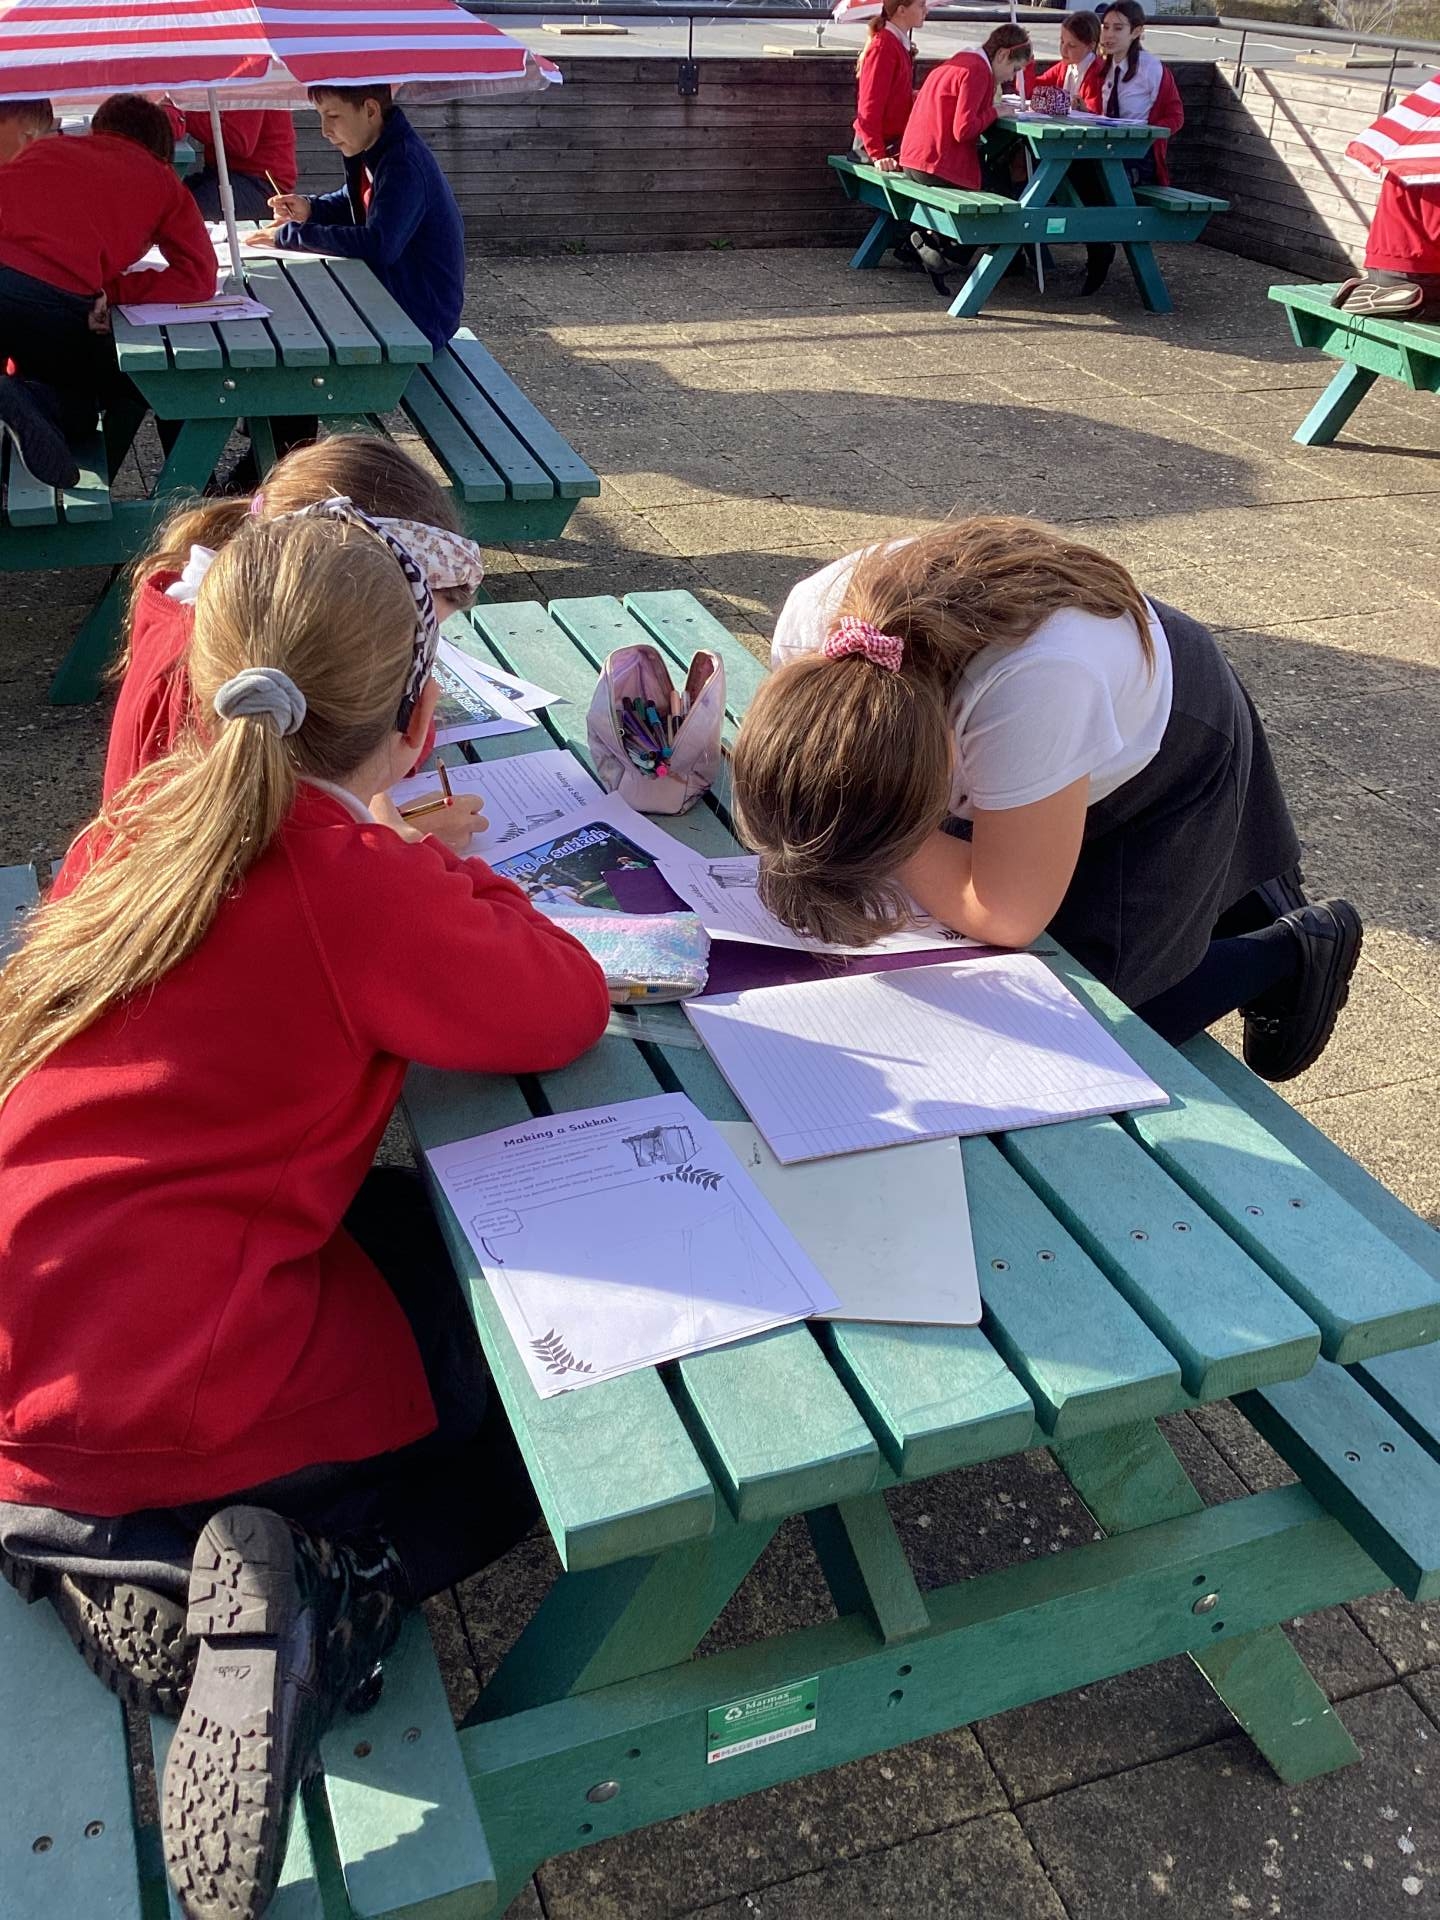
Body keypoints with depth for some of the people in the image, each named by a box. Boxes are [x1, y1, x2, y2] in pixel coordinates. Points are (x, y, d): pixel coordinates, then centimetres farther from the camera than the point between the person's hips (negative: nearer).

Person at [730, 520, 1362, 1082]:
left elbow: (1008, 916, -35)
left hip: (1167, 752, -6)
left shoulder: (1035, 686, -49)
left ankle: (1293, 952, 17)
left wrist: (883, 832, -34)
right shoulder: (809, 624, -31)